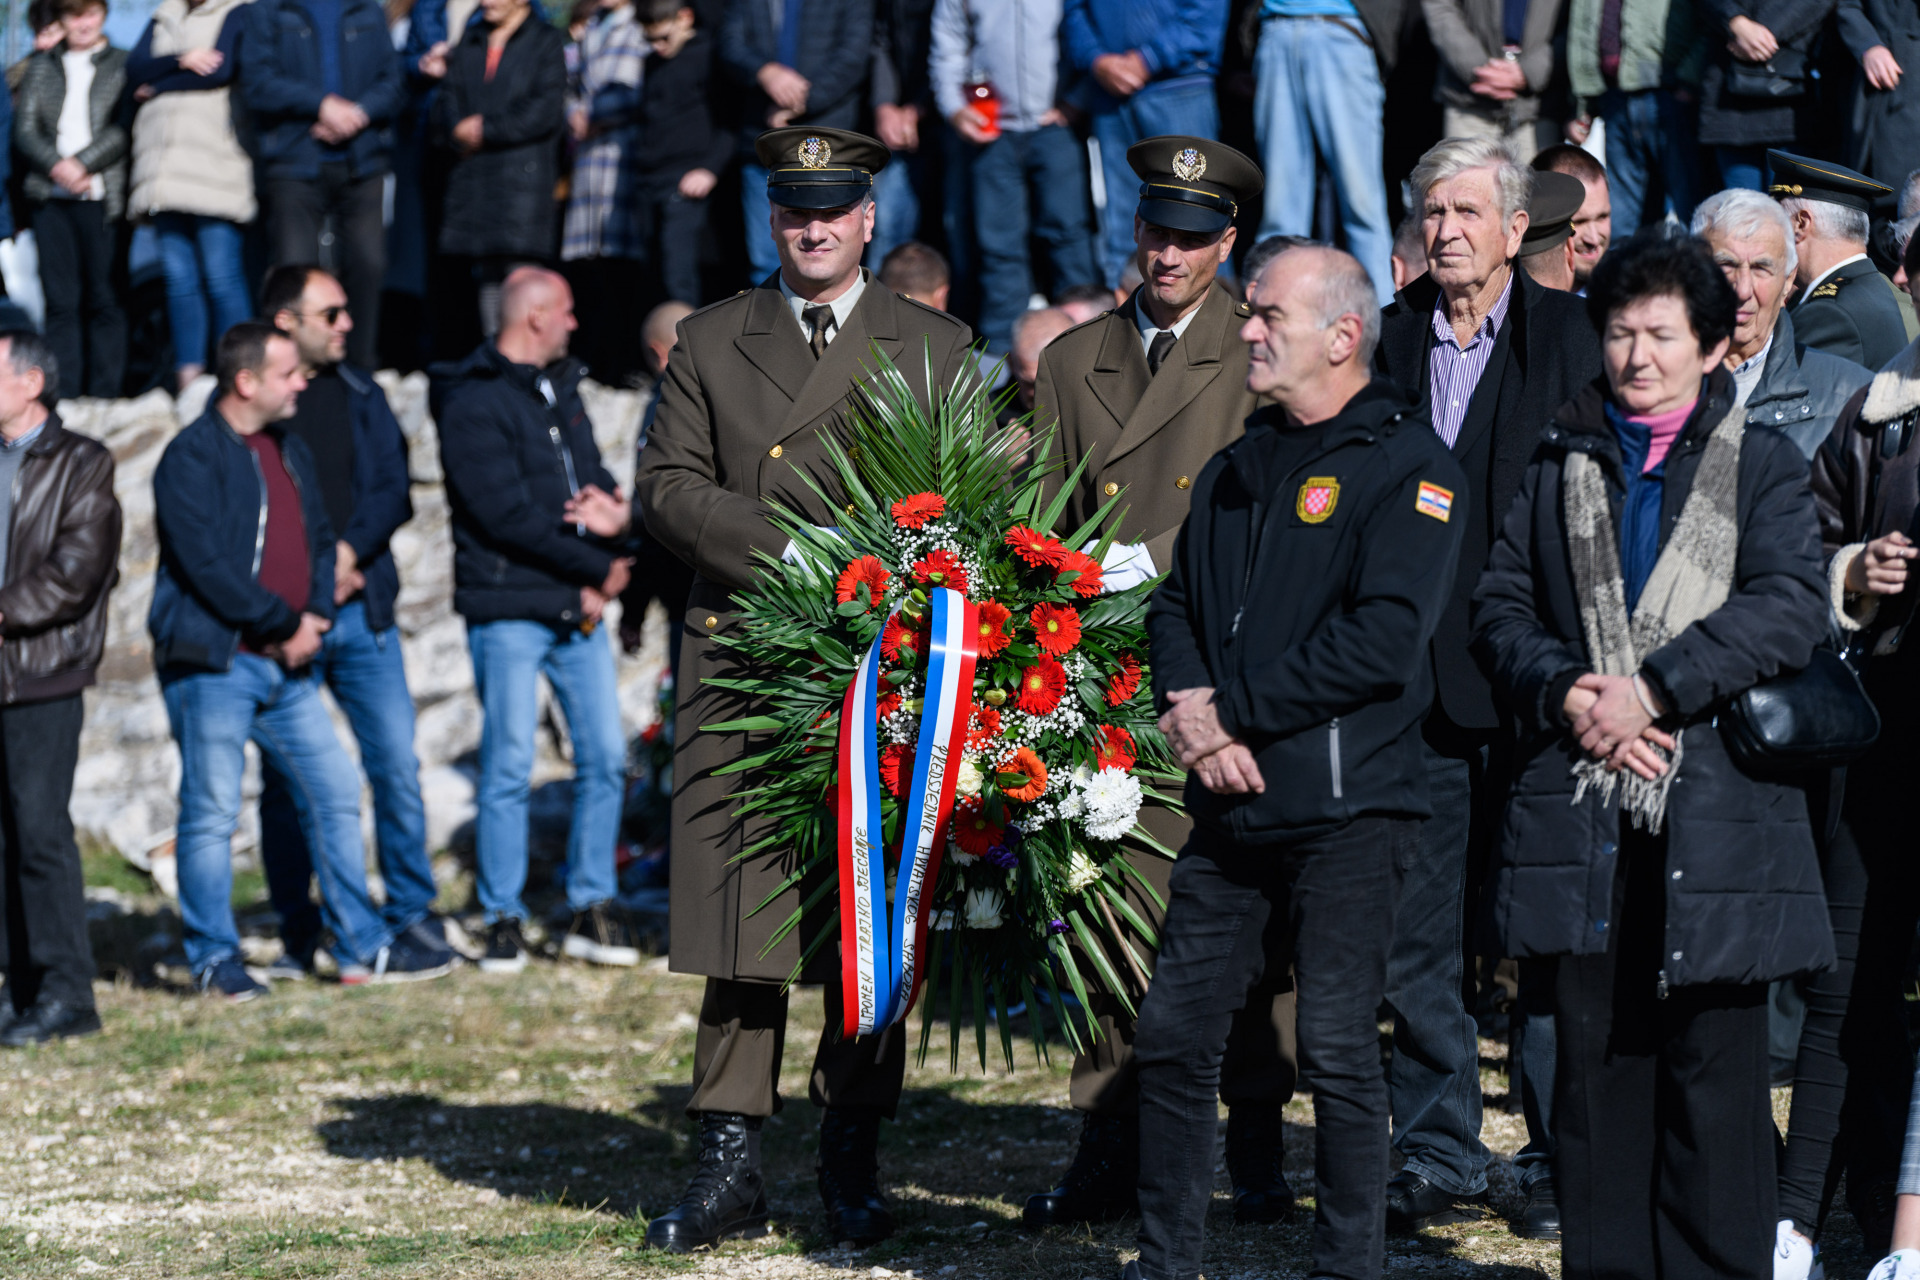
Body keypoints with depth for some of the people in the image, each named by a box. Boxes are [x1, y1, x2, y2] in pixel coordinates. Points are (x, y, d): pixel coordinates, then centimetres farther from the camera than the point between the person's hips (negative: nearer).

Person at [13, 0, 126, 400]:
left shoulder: (123, 64, 7)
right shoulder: (40, 67, 16)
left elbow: (124, 130, -3)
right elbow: (24, 129, 7)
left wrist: (81, 164, -13)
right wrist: (56, 166, -10)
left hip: (102, 196, -2)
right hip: (52, 196, 2)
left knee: (104, 299, -3)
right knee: (60, 300, -1)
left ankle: (104, 397, -1)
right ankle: (63, 400, 0)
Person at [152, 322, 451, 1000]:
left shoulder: (290, 450, 15)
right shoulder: (192, 458, -12)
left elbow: (318, 539, 19)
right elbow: (206, 565, -18)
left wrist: (315, 616, 0)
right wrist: (286, 624, -11)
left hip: (287, 664, 8)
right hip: (212, 663, -8)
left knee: (335, 792, 8)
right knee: (211, 811, -3)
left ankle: (362, 947, 15)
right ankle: (214, 959, 6)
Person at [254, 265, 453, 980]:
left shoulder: (359, 394, 12)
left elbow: (393, 490, 7)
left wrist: (349, 552, -10)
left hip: (362, 608, 4)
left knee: (397, 765, 0)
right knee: (285, 780, 1)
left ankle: (411, 912, 9)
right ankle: (298, 936, 9)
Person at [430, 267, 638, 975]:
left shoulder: (561, 389, 16)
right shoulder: (474, 405, -10)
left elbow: (595, 485, 15)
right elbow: (507, 516, -16)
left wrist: (599, 580, -4)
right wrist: (598, 568, -12)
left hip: (578, 610, 7)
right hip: (509, 615, -7)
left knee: (605, 757, 3)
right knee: (509, 766, -4)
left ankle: (592, 909, 12)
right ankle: (503, 919, 5)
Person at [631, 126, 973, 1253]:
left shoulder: (936, 349, 11)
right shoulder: (712, 344, 13)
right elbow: (666, 485, 3)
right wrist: (788, 550, -10)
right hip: (743, 663, 0)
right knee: (739, 916, -3)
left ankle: (854, 1163, 11)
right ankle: (732, 1167, 1)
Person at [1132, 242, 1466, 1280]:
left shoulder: (1404, 463, -6)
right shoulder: (1236, 471, 18)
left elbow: (1384, 638, -17)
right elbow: (1175, 603, 17)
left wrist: (1235, 710, -14)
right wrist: (1187, 705, -6)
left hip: (1345, 808, -7)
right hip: (1229, 807, 7)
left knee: (1338, 1054, -4)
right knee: (1173, 1036, 6)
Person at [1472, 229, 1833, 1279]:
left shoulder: (1764, 465, 6)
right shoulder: (1559, 463, 17)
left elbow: (1791, 606, -8)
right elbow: (1501, 603, 11)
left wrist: (1653, 689, -16)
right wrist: (1566, 692, -9)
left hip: (1716, 809, -3)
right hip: (1583, 811, 3)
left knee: (1714, 1066, -2)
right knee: (1595, 1063, 5)